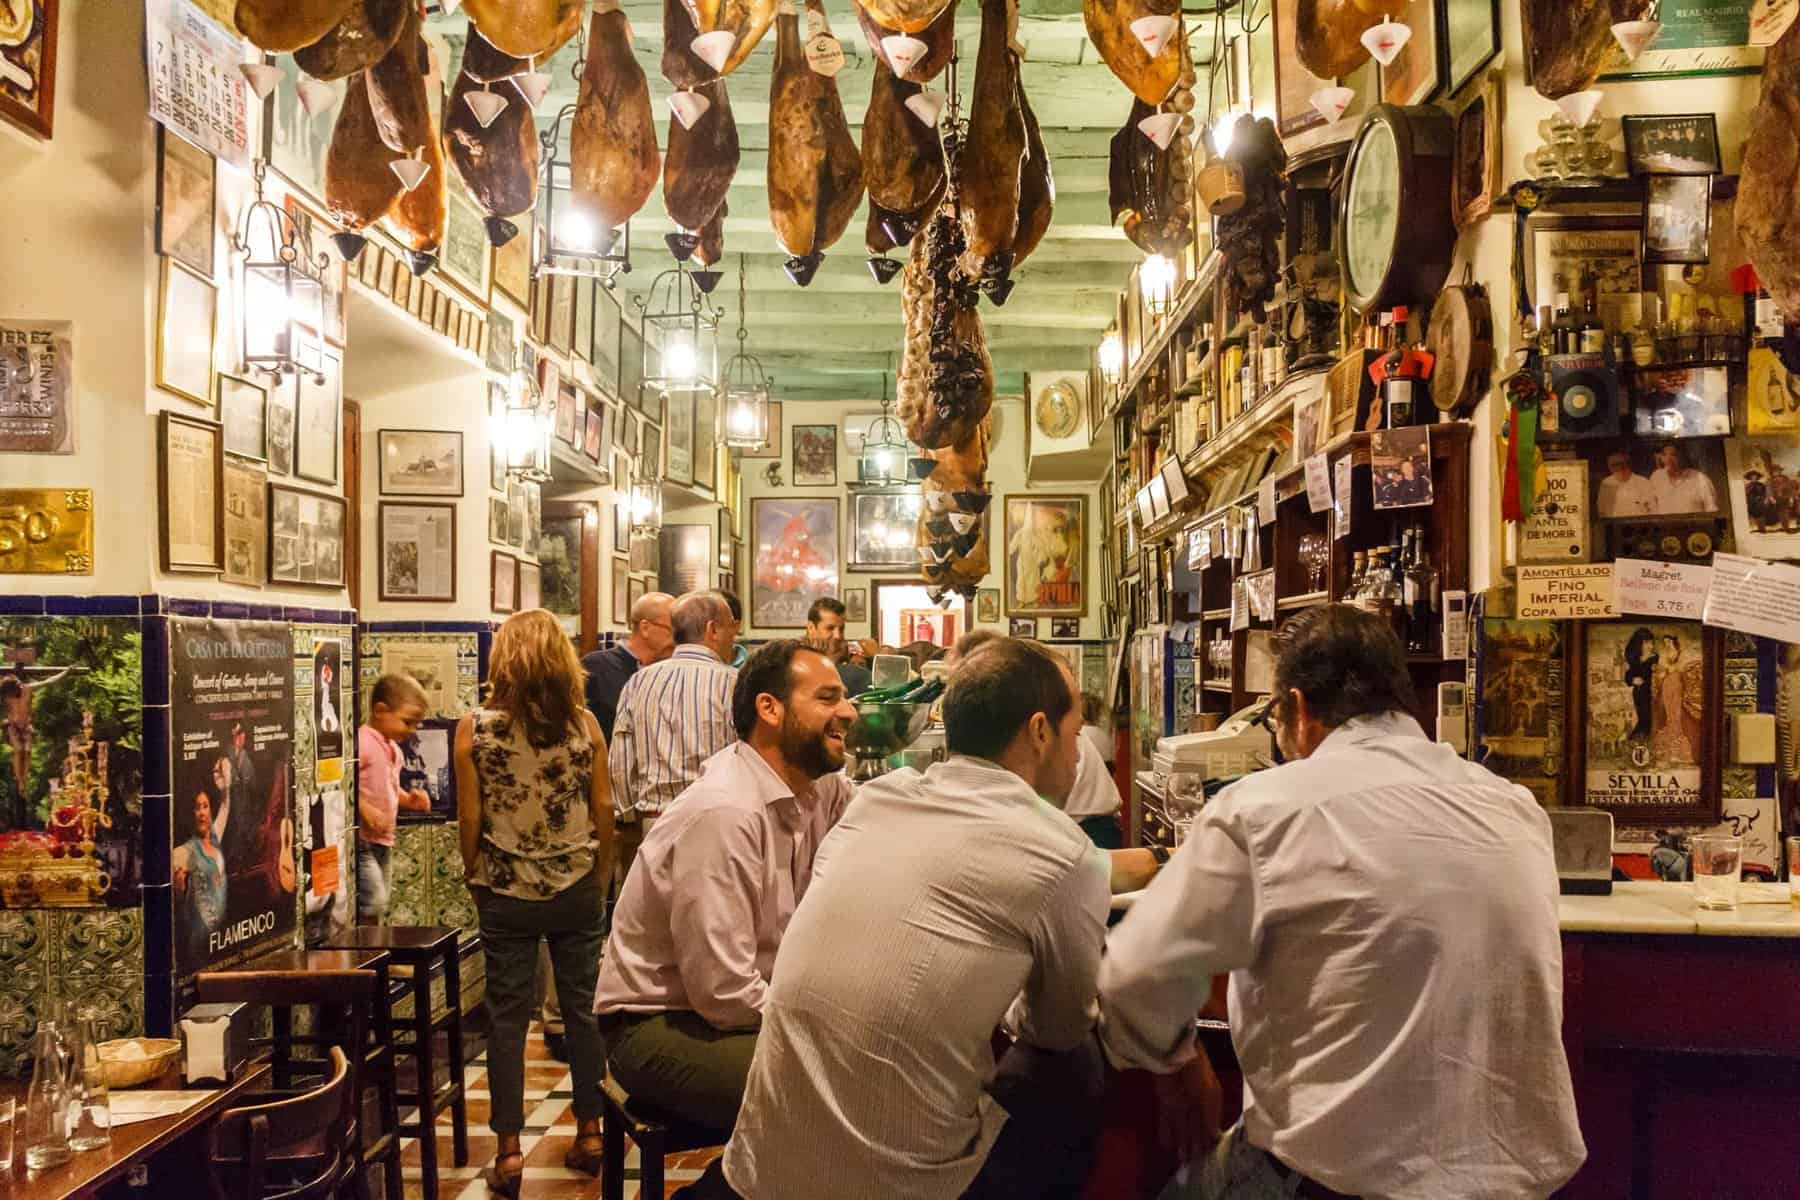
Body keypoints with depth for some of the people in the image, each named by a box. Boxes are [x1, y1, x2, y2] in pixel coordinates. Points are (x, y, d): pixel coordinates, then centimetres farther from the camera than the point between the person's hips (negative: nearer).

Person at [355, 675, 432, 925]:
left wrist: (409, 799, 10)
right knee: (373, 902, -17)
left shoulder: (394, 749, 14)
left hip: (383, 842, 10)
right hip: (361, 841, -10)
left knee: (380, 909, 13)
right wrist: (365, 809, -27)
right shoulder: (362, 742, -15)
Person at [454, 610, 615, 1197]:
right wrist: (599, 874, 11)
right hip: (576, 888, 1)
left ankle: (509, 1150, 11)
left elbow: (470, 818, -6)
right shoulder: (584, 723, -6)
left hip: (506, 891, -1)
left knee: (507, 1016, 8)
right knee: (583, 1008, 13)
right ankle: (590, 1132, 21)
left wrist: (476, 878, 9)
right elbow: (604, 808, -2)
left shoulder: (474, 729, -9)